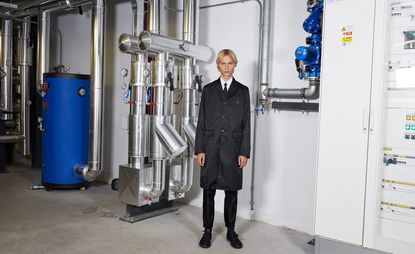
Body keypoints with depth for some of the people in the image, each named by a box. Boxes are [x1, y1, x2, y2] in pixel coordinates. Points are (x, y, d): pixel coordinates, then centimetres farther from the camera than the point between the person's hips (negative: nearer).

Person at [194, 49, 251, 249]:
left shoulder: (242, 91, 6)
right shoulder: (208, 90, 7)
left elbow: (246, 123, 2)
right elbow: (201, 121, 4)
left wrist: (244, 152, -4)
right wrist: (199, 149, -3)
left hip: (232, 148, 0)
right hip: (211, 146, 1)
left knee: (231, 190, 7)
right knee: (208, 190, 6)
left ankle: (231, 231, 22)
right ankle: (207, 231, 19)